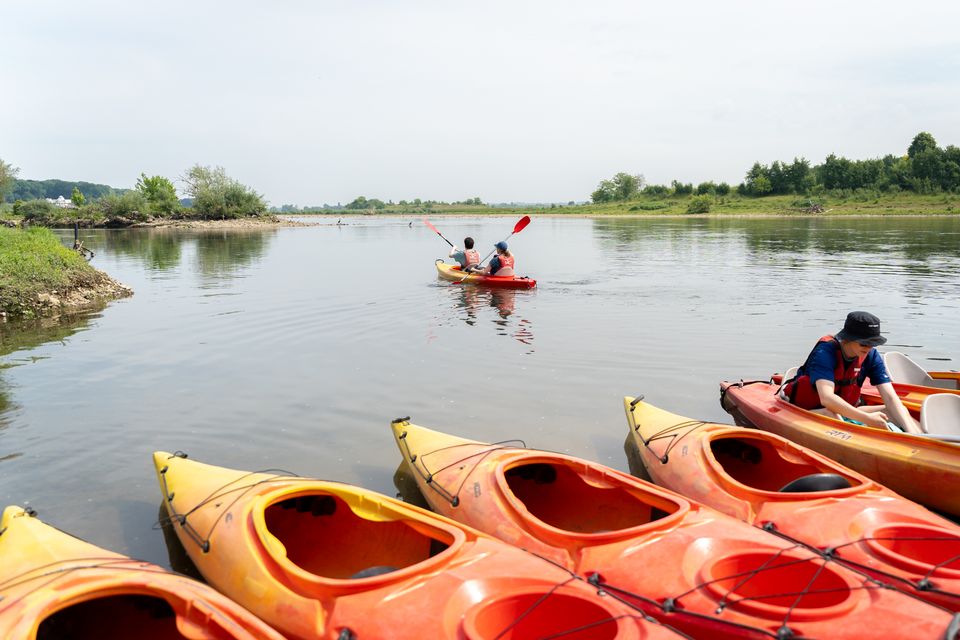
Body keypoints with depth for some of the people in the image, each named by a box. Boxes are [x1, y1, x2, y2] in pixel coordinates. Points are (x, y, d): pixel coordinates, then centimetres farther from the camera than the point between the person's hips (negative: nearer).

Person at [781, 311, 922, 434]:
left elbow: (890, 397, -12)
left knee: (900, 411, -8)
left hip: (844, 411, 7)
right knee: (830, 415, -40)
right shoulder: (825, 352, -24)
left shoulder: (871, 356, -6)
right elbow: (826, 398, -38)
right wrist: (867, 418, -45)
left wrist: (911, 431, -28)